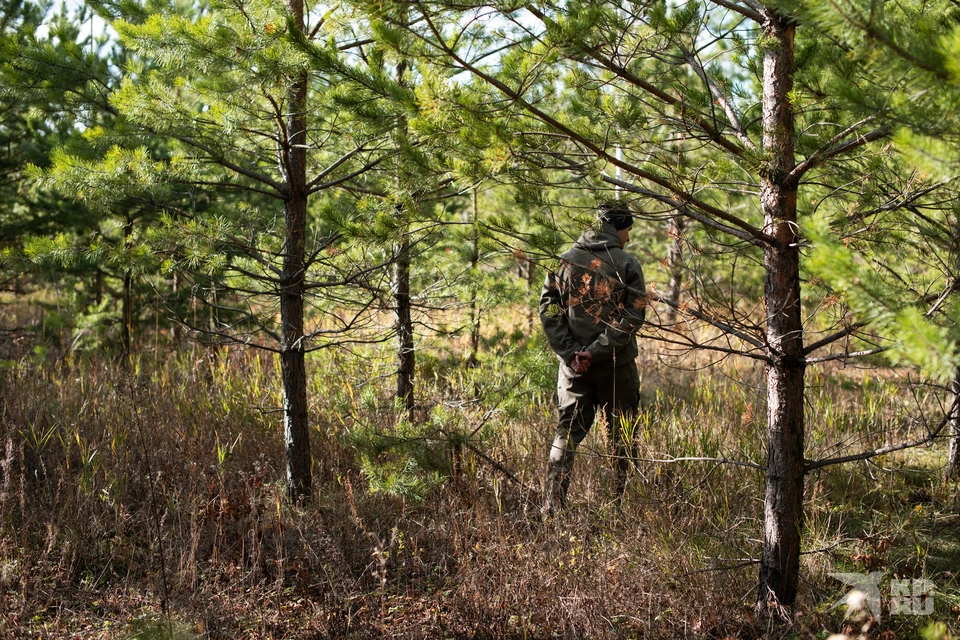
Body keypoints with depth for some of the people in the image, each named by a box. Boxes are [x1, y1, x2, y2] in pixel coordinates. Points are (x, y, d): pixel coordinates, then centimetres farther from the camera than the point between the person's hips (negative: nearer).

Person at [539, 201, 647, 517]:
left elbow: (549, 309, -1)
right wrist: (596, 350, -15)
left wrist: (570, 351, -6)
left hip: (573, 365, 3)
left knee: (567, 434, 10)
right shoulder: (627, 264, -4)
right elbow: (633, 316, -13)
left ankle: (551, 507, 5)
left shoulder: (564, 262, 6)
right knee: (621, 437, 11)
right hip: (616, 366, -3)